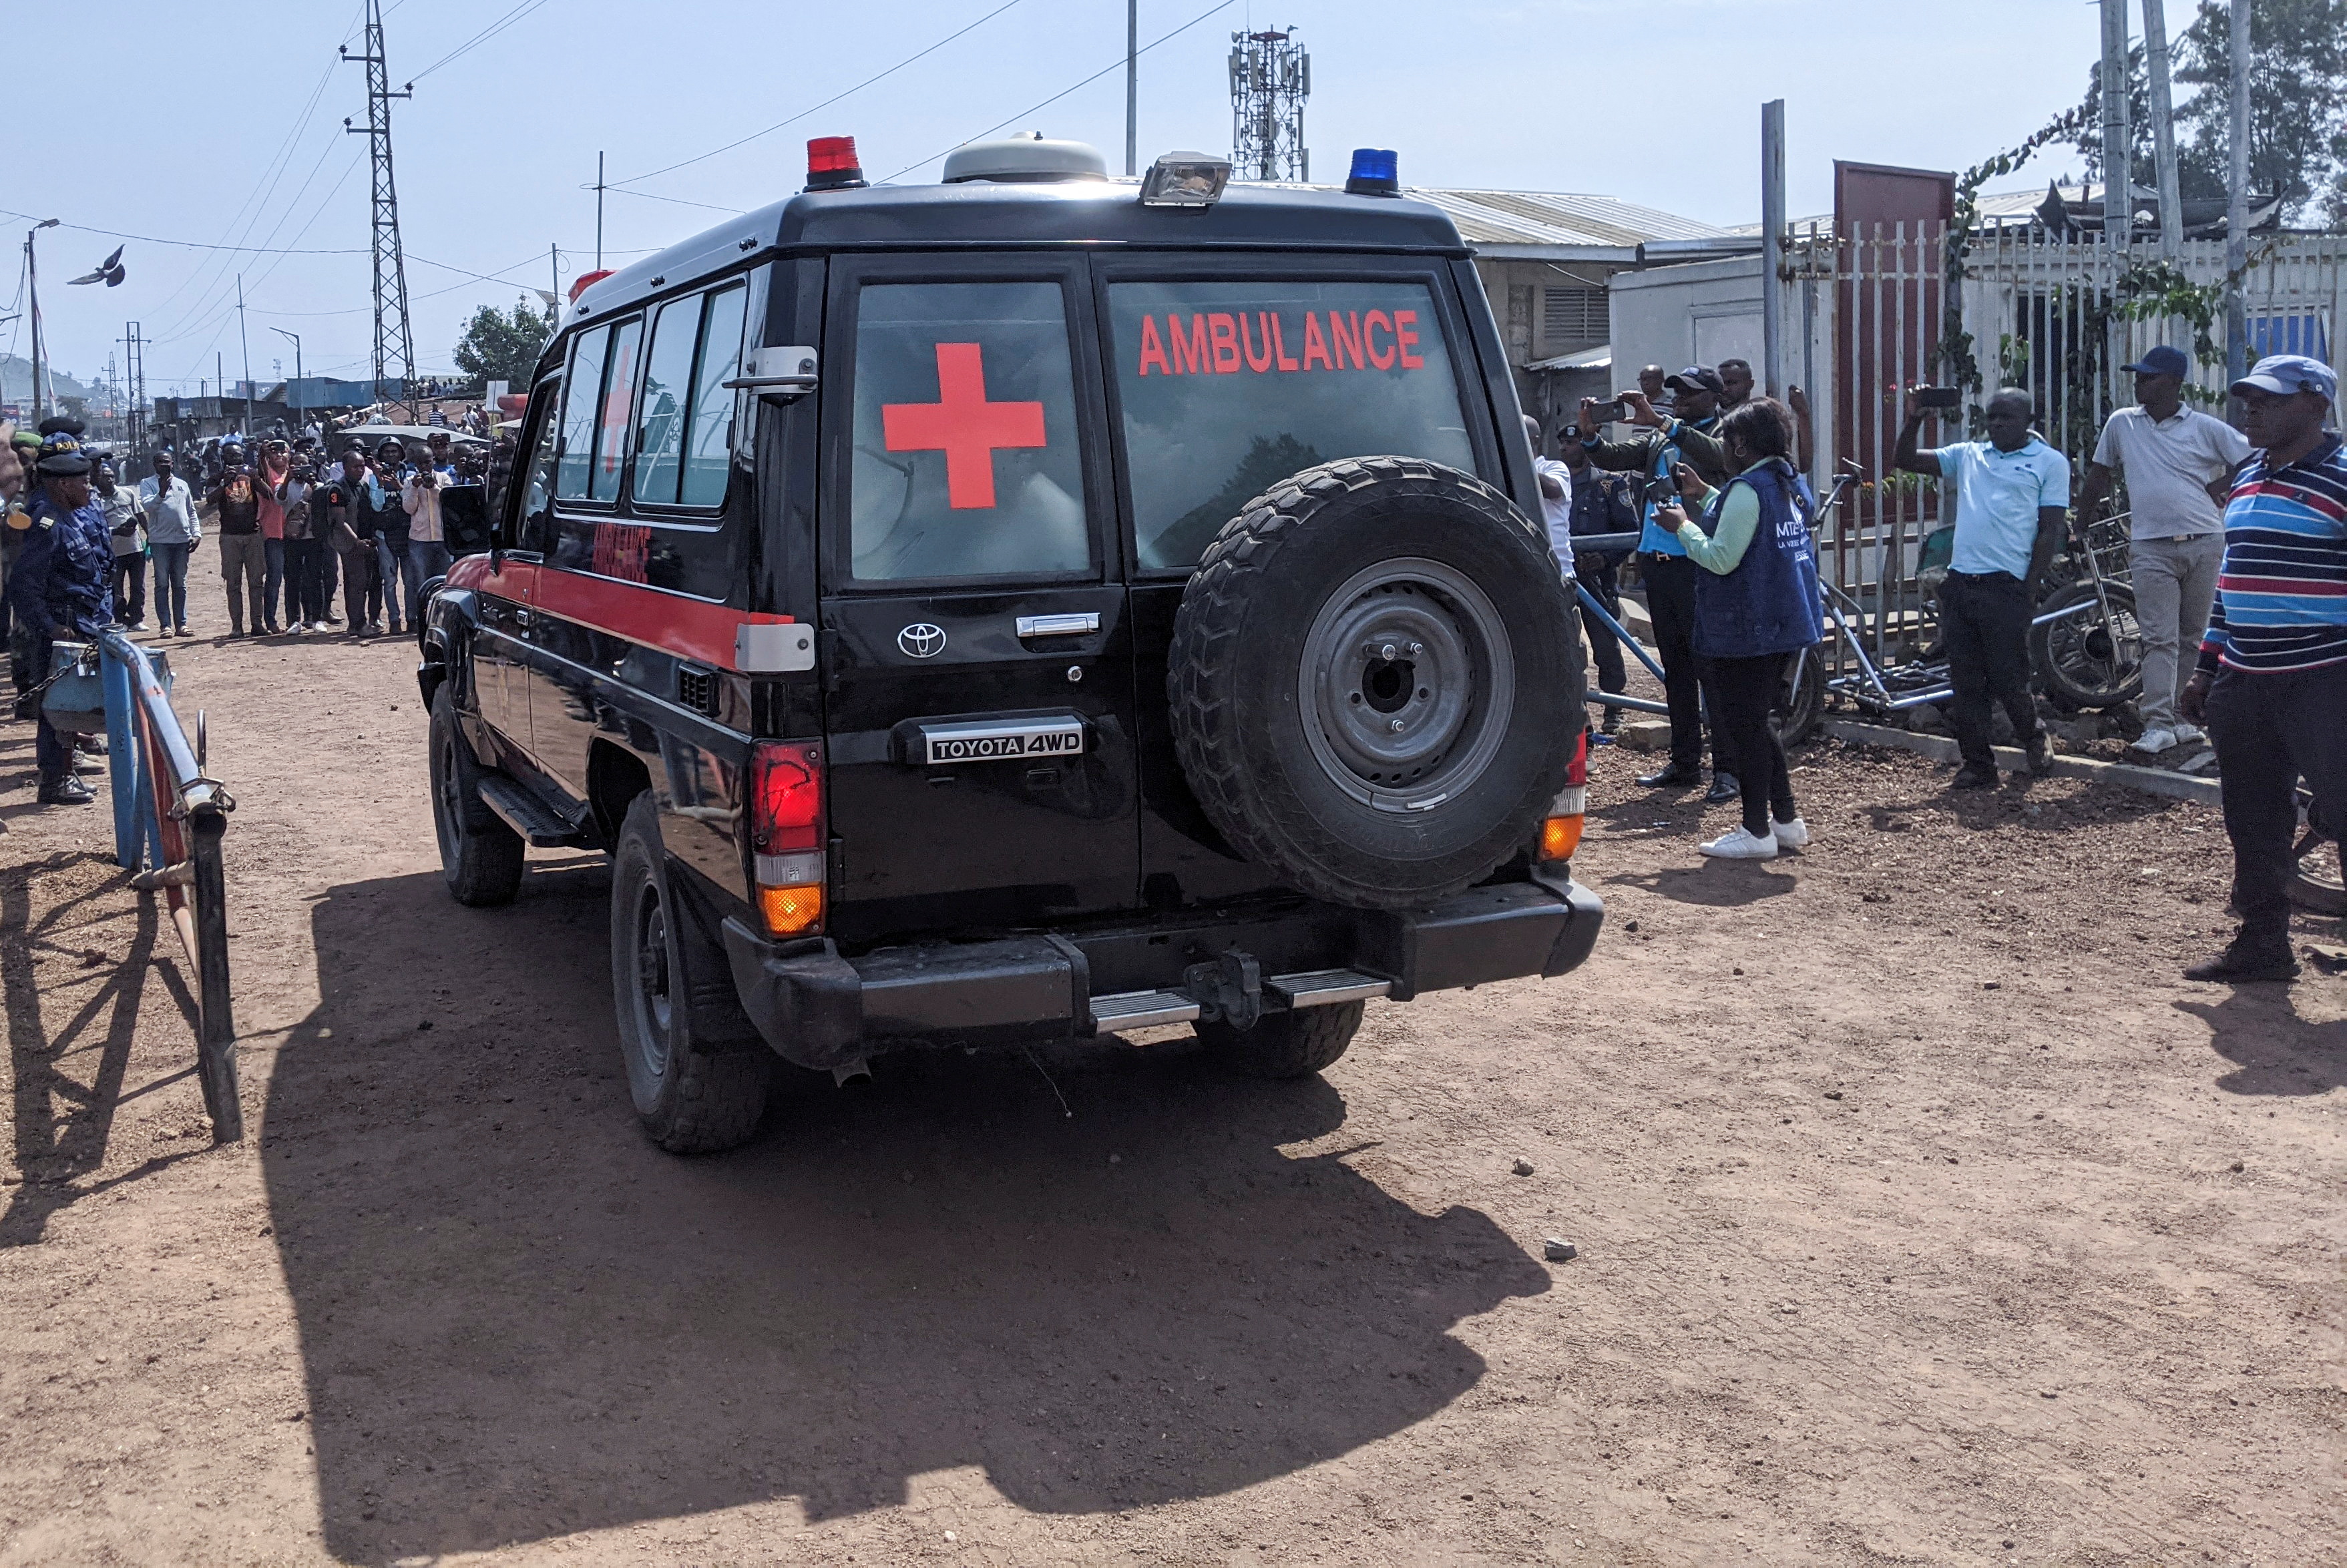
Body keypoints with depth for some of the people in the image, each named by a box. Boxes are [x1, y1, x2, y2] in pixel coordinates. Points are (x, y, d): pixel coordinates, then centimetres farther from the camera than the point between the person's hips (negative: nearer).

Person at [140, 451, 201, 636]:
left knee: (180, 584, 8)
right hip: (160, 541, -4)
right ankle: (165, 625, -1)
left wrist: (196, 534, 7)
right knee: (162, 584, -2)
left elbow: (191, 511, 19)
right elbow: (147, 506, -12)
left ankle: (181, 624, 11)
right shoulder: (147, 484, 3)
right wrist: (161, 494, -28)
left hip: (182, 539, 4)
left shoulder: (182, 484, 16)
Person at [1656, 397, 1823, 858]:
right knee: (1757, 720, 19)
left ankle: (1756, 832, 3)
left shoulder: (1747, 489, -19)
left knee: (1744, 725, -1)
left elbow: (1721, 558, -21)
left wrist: (1683, 526, -7)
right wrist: (1705, 494, 21)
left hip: (1746, 628, -10)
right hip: (1784, 623, 10)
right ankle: (1787, 820, 22)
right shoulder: (1793, 486, 11)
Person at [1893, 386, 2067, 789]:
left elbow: (2051, 528, 0)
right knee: (1966, 682, 4)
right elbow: (1905, 462, 12)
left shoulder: (2050, 462, 5)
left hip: (2006, 587, -4)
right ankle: (1978, 765, 12)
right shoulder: (1967, 455, 16)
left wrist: (2030, 588, -7)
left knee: (2008, 679, -1)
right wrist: (1913, 421, -4)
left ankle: (2033, 737, 28)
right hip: (1959, 584, 4)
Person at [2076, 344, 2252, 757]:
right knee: (2160, 638, -8)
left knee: (2194, 637, 7)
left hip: (2205, 542, 0)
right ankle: (2159, 724, -11)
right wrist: (2081, 523, 17)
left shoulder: (2205, 428, 1)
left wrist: (2219, 487, -2)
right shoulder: (2121, 424, 7)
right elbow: (2099, 474, 16)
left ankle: (2169, 711, 17)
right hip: (2151, 548, 0)